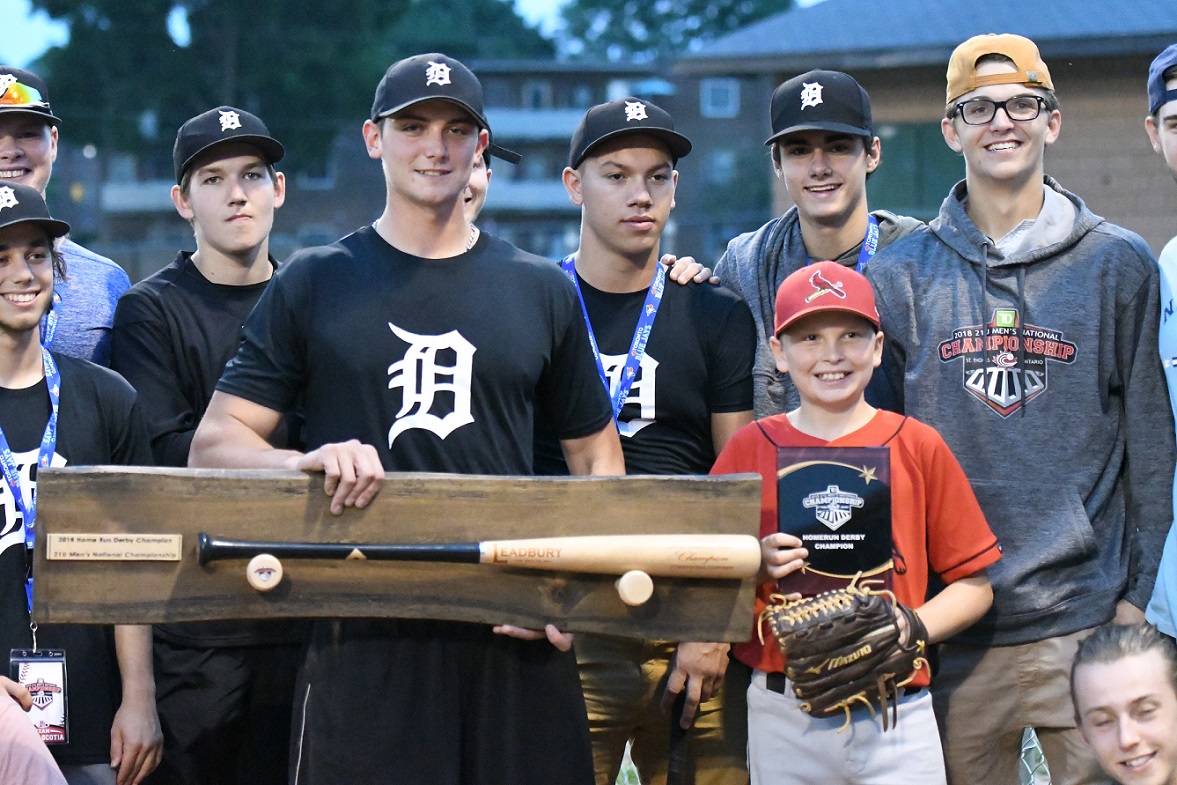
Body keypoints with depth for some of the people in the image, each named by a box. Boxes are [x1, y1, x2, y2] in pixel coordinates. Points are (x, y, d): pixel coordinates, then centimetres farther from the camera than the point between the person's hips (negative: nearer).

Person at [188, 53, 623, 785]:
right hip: (364, 634, -2)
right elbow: (214, 444, 5)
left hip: (518, 634, 2)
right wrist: (308, 461, -16)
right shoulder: (313, 285, 8)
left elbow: (596, 458, 17)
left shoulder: (542, 290, 13)